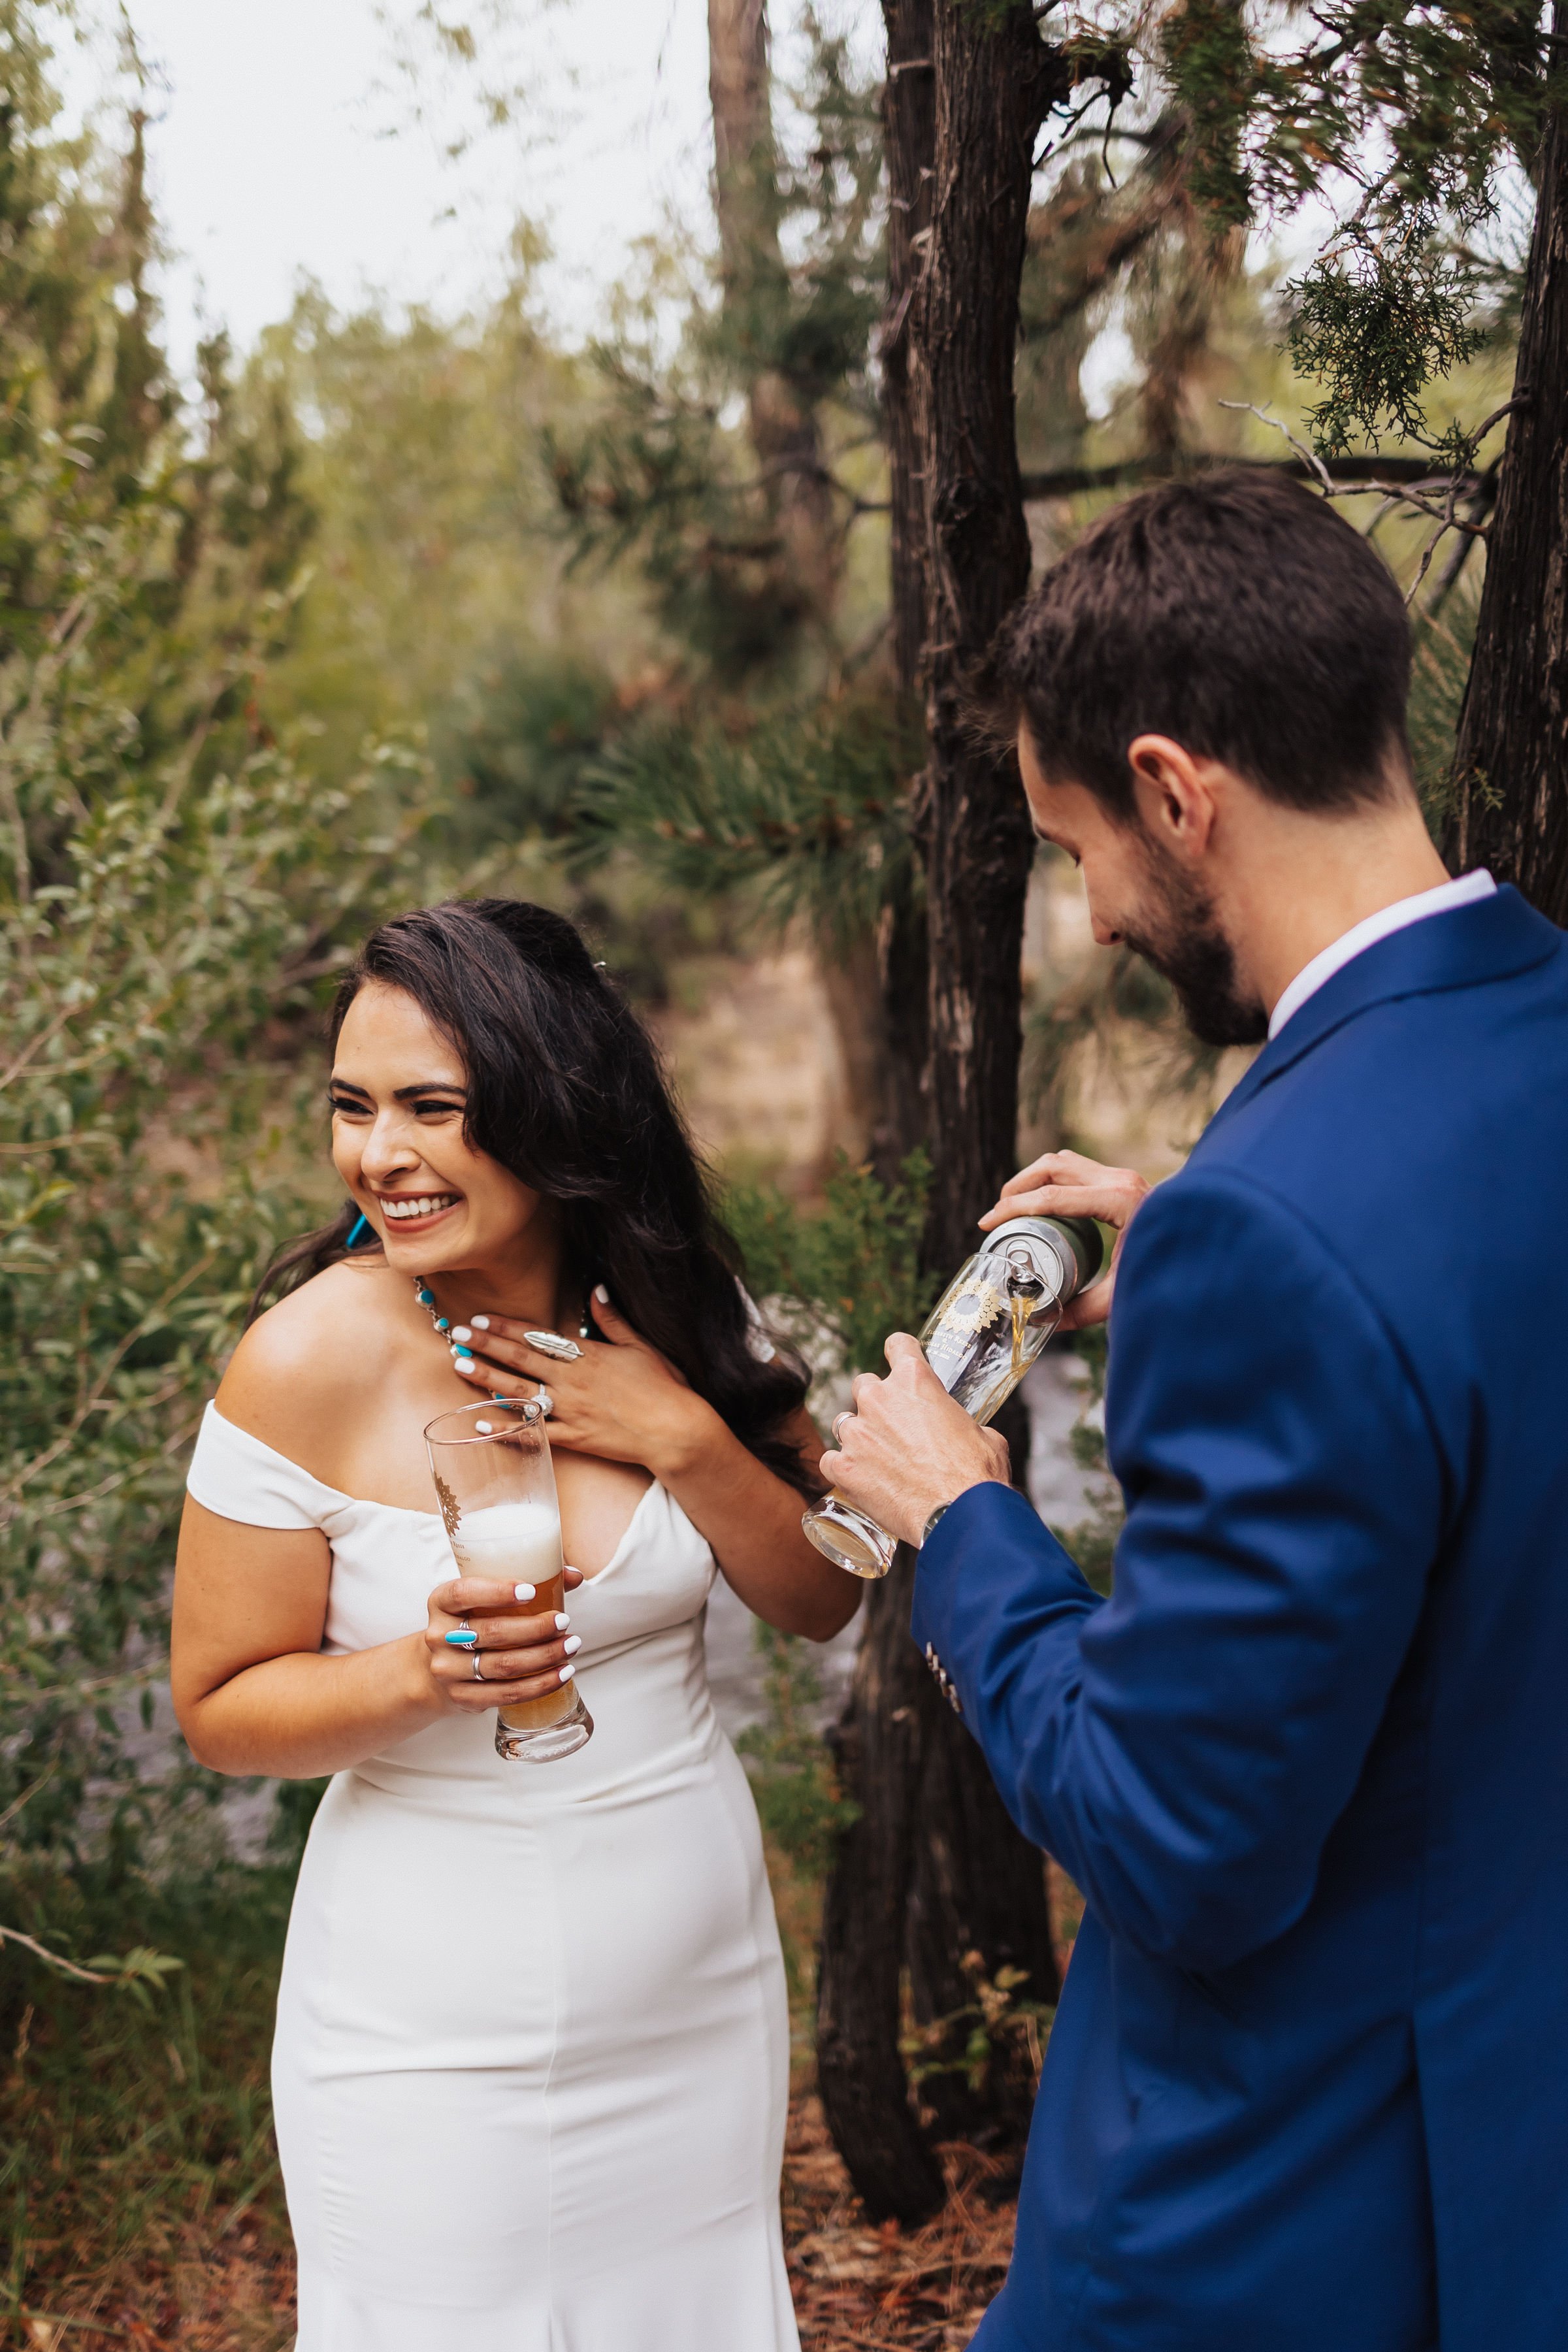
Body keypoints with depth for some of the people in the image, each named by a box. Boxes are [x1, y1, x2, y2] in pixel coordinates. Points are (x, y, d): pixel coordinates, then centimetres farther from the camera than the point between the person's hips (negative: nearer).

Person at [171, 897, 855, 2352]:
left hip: (698, 1998, 4)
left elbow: (824, 1601, 1)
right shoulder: (307, 1366, -16)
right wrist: (423, 1675, -27)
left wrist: (686, 1437, -16)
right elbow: (220, 1711, -8)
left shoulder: (674, 1312, -5)